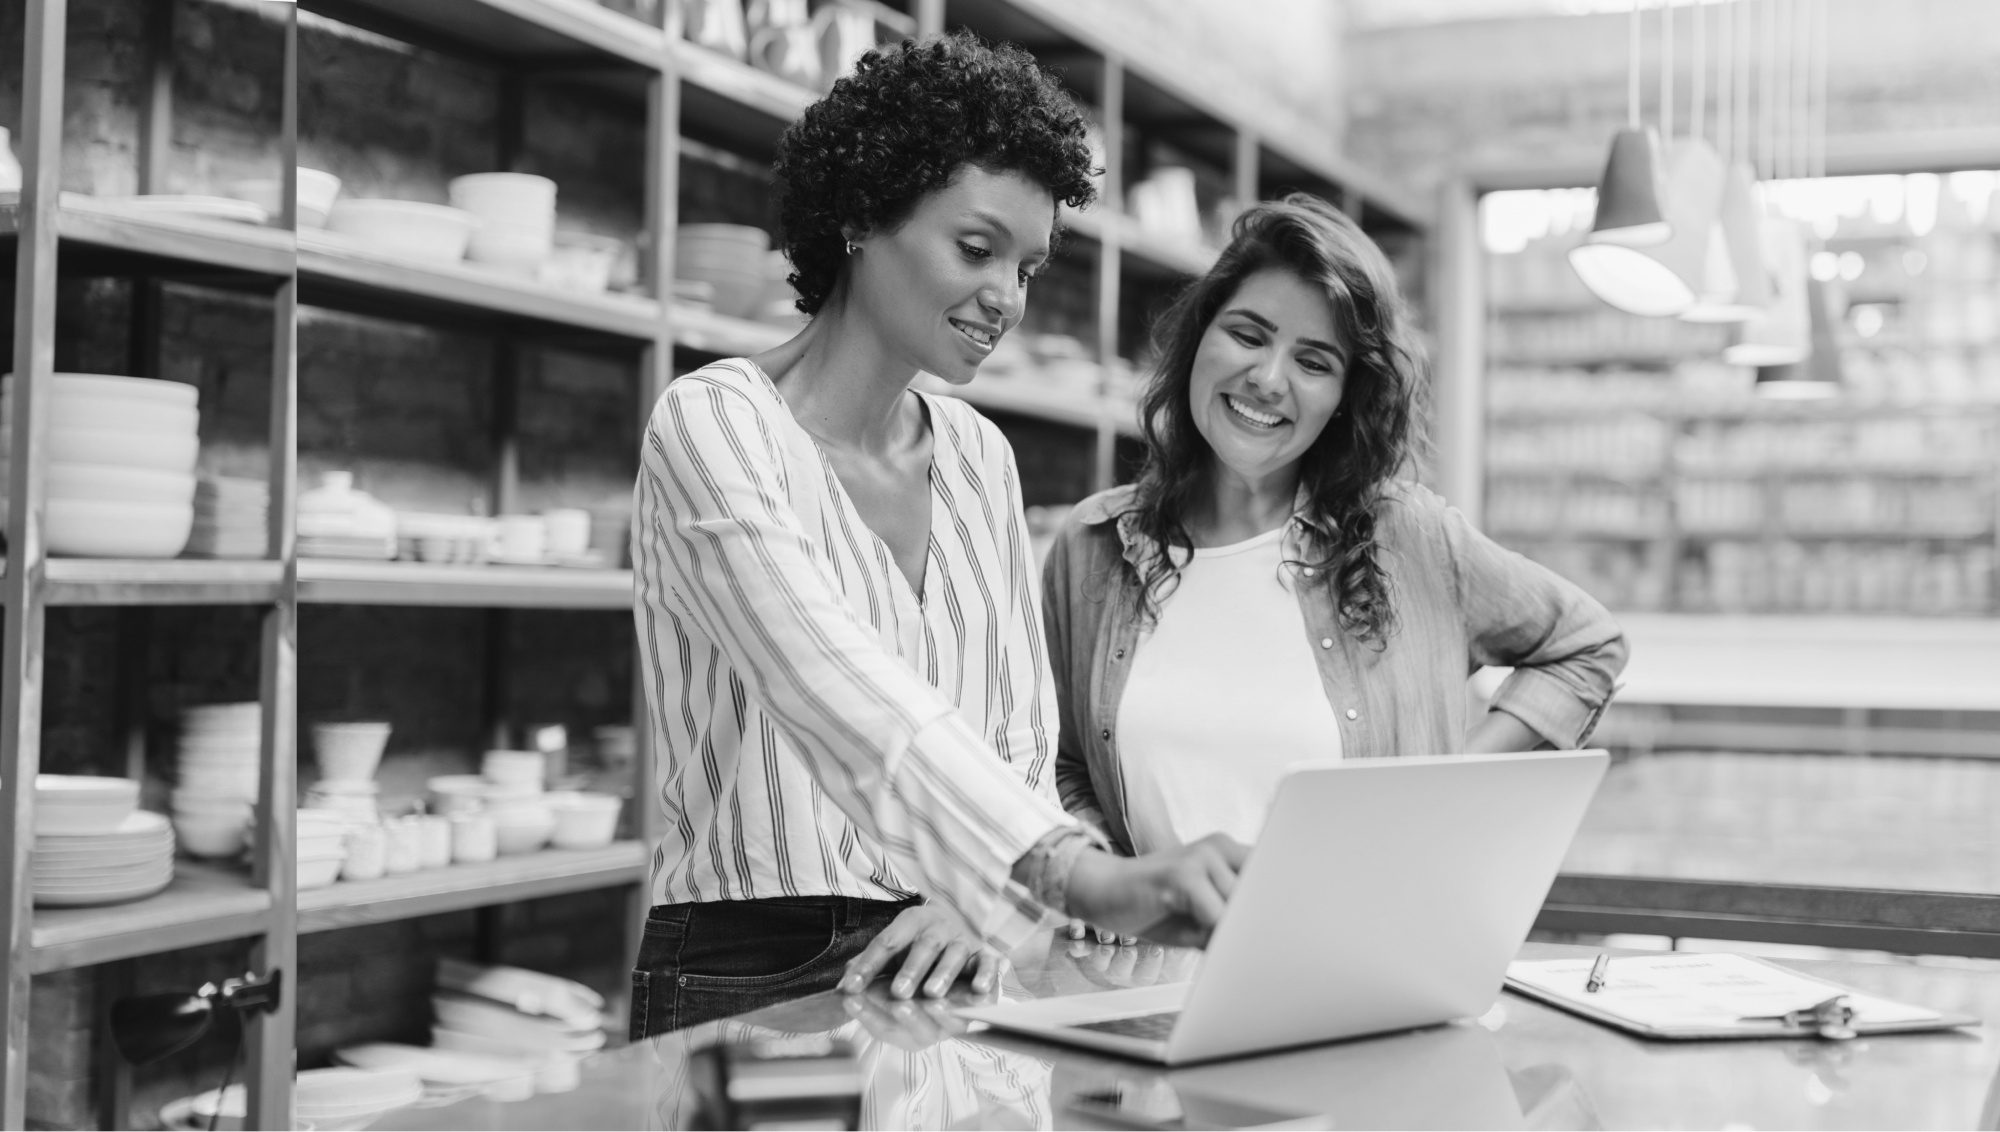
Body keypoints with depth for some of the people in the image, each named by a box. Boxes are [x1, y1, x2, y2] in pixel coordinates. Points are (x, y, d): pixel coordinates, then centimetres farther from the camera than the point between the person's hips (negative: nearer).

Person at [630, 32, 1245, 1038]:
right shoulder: (713, 424, -9)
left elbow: (1021, 738, 10)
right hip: (746, 980, -4)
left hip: (933, 971, 4)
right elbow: (842, 692, -24)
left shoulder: (979, 457, 11)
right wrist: (1083, 876, -36)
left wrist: (985, 902, -11)